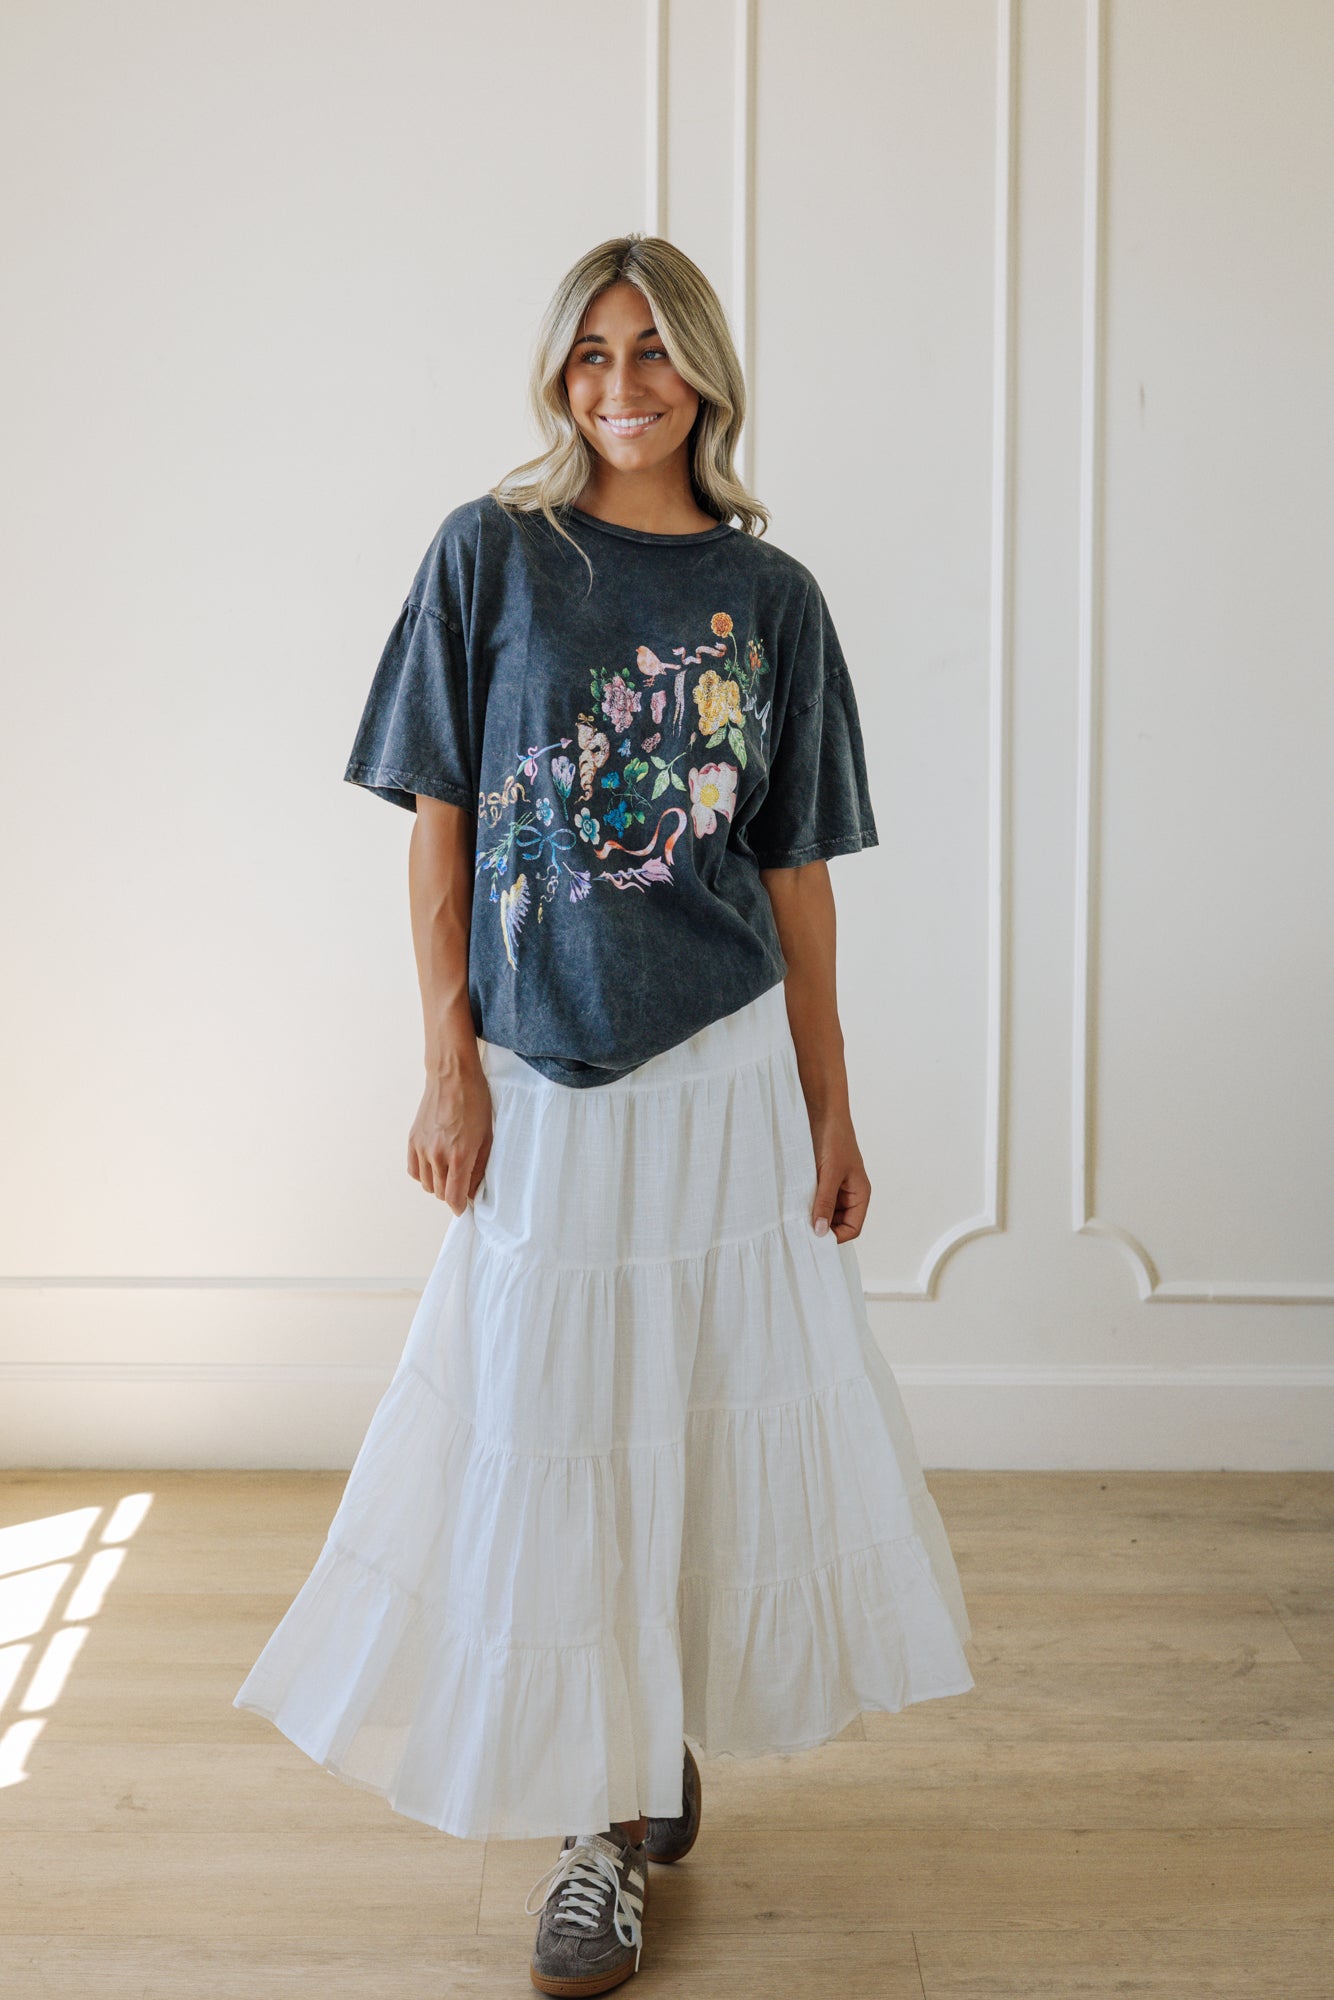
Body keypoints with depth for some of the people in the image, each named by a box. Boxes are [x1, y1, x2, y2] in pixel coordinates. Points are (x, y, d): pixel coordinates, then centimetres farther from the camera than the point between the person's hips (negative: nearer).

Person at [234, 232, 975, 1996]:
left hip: (723, 1066, 1)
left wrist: (830, 1110, 5)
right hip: (541, 1073, -1)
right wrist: (447, 1067, -7)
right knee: (552, 1436, 4)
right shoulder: (490, 555, 1)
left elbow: (799, 872, 6)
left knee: (706, 1416, 9)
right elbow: (438, 824, -1)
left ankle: (660, 1751, 32)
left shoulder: (769, 593, 5)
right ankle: (608, 1810, 20)